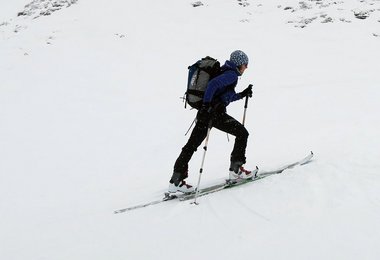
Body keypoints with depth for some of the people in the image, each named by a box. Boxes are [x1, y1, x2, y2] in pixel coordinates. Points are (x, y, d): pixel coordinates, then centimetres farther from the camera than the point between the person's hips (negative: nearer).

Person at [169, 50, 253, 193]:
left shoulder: (225, 72, 23)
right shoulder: (232, 74, -6)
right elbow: (213, 84, -22)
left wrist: (242, 94, 33)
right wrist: (206, 104, -27)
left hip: (206, 111, 9)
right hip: (215, 113, -9)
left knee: (191, 145, 5)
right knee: (242, 133, 8)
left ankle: (176, 180, 1)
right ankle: (236, 170, 11)